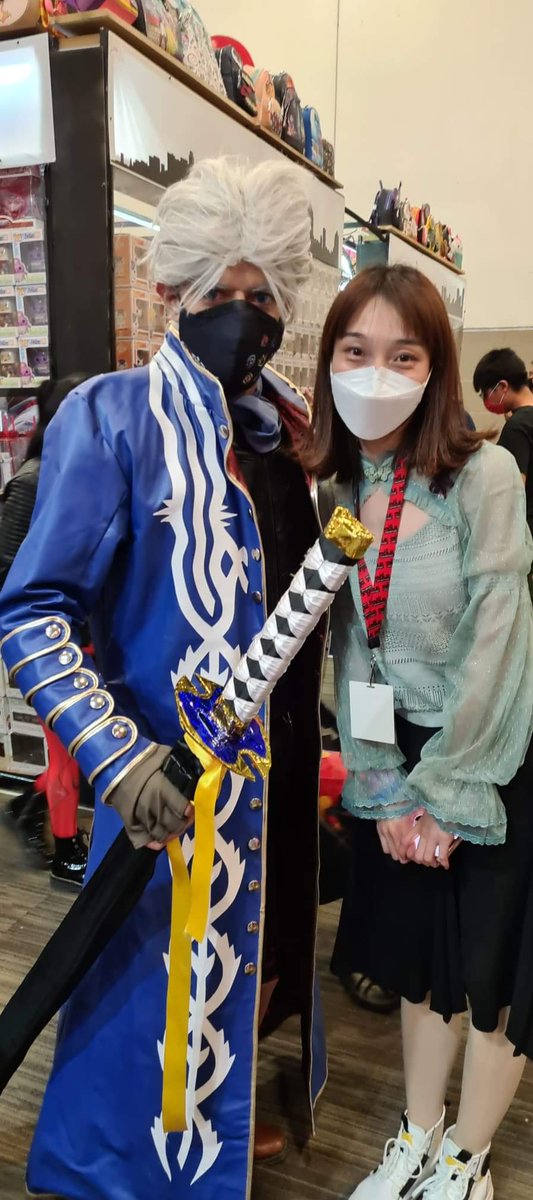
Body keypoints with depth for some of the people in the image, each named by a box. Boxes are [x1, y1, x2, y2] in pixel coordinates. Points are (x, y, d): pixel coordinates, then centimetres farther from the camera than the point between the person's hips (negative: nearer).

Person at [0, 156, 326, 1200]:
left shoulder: (290, 424, 5)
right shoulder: (112, 417, -14)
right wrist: (118, 757, -29)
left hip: (284, 764, 7)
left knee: (261, 947, 24)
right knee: (166, 967, 11)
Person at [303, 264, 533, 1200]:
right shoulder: (329, 486, -1)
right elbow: (349, 653, -1)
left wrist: (441, 792, -13)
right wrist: (382, 794, -6)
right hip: (398, 762, 5)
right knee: (418, 961, 18)